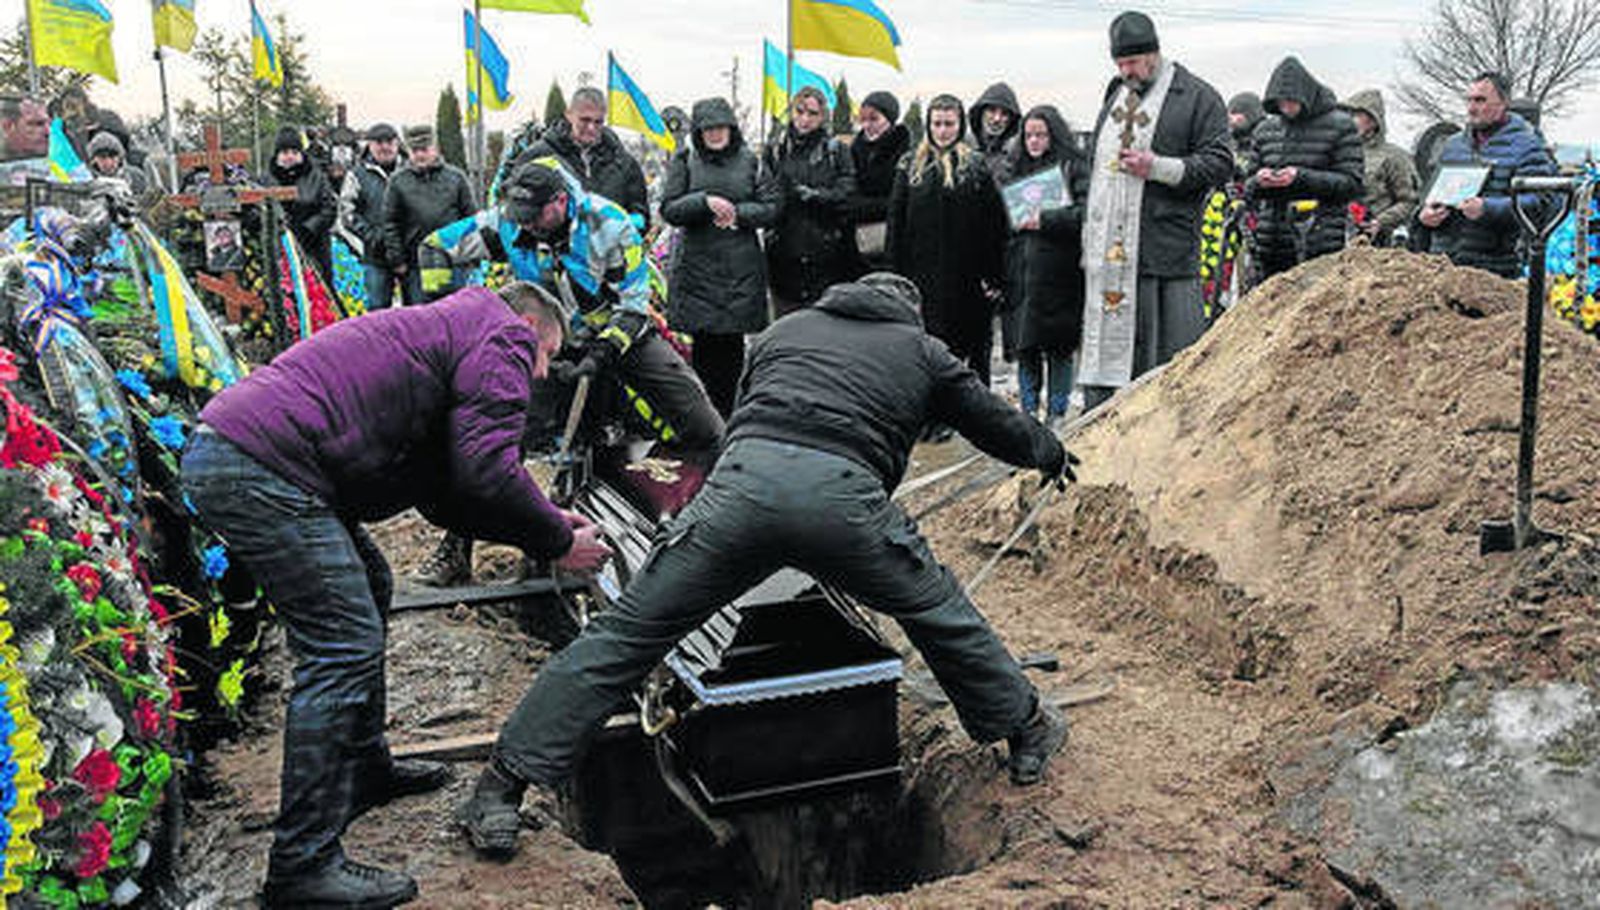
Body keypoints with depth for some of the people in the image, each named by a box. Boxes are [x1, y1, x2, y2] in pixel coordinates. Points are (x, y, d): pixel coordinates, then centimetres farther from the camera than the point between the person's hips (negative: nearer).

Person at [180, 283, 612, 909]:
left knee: (367, 594, 24)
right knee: (344, 648, -10)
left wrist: (546, 524, 24)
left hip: (223, 448, 11)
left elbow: (444, 490, 28)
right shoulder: (503, 335, 1)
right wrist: (558, 543, 0)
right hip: (259, 470, -11)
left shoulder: (443, 330, 30)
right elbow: (486, 473, -13)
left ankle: (364, 769, 34)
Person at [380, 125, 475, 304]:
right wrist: (397, 260, -2)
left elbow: (471, 218, 8)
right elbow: (390, 223, 4)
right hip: (415, 267, -1)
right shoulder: (398, 181, 3)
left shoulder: (456, 177, 5)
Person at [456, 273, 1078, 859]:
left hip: (741, 482, 1)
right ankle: (1026, 730, 41)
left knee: (626, 632, 5)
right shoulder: (924, 352, 29)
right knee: (935, 611, 24)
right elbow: (993, 422, 40)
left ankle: (502, 790, 6)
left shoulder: (786, 328, 34)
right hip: (844, 497, -1)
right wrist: (1050, 454, 60)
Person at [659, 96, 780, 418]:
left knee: (732, 345, 1)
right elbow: (669, 209, -1)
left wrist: (738, 213, -10)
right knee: (704, 344, -2)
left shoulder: (749, 161, 10)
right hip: (697, 267, -1)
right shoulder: (685, 161, 7)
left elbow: (771, 208, 7)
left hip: (741, 268, 1)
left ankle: (730, 414, 10)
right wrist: (705, 201, -16)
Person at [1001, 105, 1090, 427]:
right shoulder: (1013, 168, 15)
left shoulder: (1073, 167, 0)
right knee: (1025, 346, 5)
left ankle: (1057, 416, 12)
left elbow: (1086, 213, -11)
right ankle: (1029, 414, 15)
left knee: (1059, 346, 3)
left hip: (1059, 271, -4)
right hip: (1021, 271, 4)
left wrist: (1045, 219, -16)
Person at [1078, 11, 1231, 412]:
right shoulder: (1115, 95, 19)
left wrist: (1157, 167, -16)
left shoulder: (1197, 97, -1)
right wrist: (1089, 232, 22)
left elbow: (1220, 164, -5)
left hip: (1165, 249, -6)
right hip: (1109, 249, 6)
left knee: (1170, 348, -5)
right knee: (1104, 340, 8)